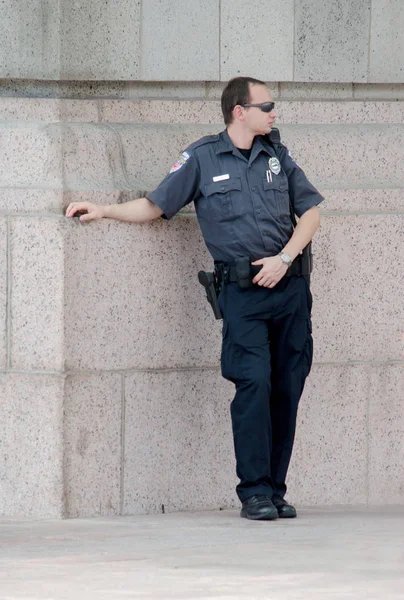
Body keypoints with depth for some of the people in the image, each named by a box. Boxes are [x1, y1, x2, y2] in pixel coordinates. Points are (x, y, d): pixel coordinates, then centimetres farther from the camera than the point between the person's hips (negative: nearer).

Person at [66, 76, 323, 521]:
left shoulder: (277, 156, 13)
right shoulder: (202, 159, 4)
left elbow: (310, 212, 14)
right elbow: (155, 205, 9)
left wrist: (284, 258, 0)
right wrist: (104, 210, -2)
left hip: (289, 285, 3)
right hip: (242, 292, -3)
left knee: (287, 388, 0)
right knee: (254, 384, -15)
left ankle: (275, 490, 7)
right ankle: (254, 493, -11)